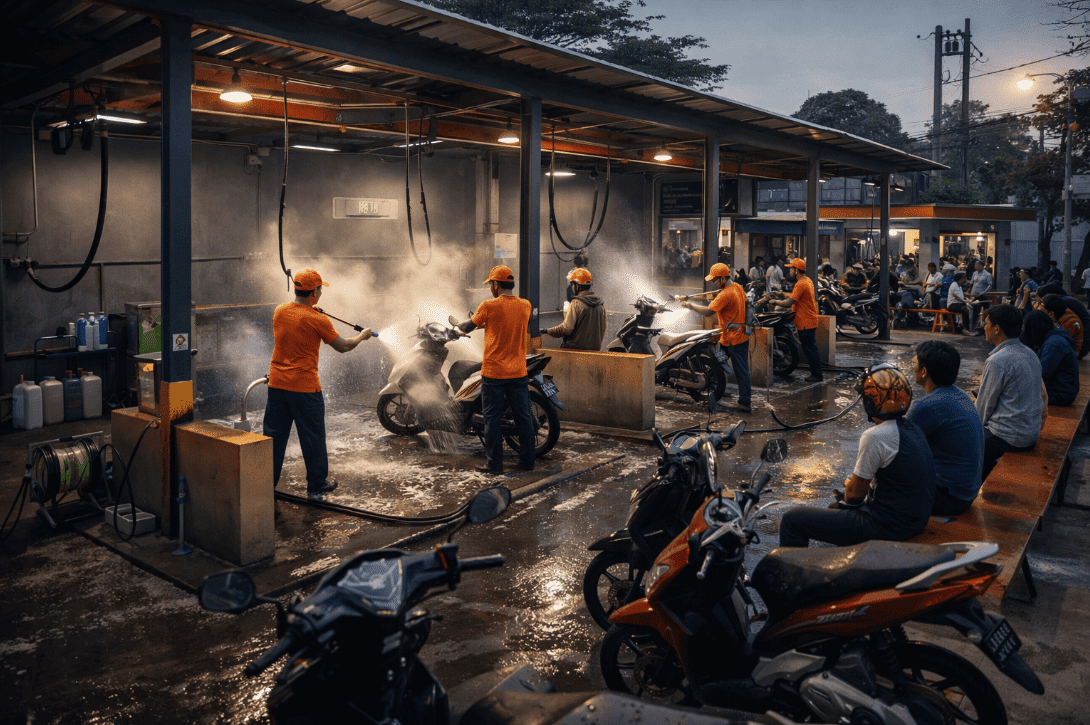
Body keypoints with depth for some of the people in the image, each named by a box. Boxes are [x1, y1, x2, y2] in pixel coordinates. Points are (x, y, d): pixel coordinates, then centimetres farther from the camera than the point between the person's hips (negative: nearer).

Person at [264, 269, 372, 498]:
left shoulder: (279, 311, 2)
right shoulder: (317, 320, -14)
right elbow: (342, 346, -4)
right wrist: (362, 336, 13)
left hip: (277, 384, 5)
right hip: (304, 387, -5)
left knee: (273, 434, 13)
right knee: (312, 436, 8)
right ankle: (317, 484, 19)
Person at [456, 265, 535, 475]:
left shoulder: (489, 306, -11)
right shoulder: (525, 305, 2)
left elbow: (467, 327, 3)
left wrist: (459, 325, 26)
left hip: (493, 373, -4)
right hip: (519, 373, 4)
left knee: (493, 419, 4)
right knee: (523, 416, 10)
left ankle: (495, 464, 9)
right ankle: (527, 460, 17)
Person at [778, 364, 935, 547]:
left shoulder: (875, 437, -23)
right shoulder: (912, 428, 5)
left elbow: (855, 493, -13)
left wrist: (849, 483, 8)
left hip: (890, 525, -10)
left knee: (793, 520, -6)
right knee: (837, 508, 35)